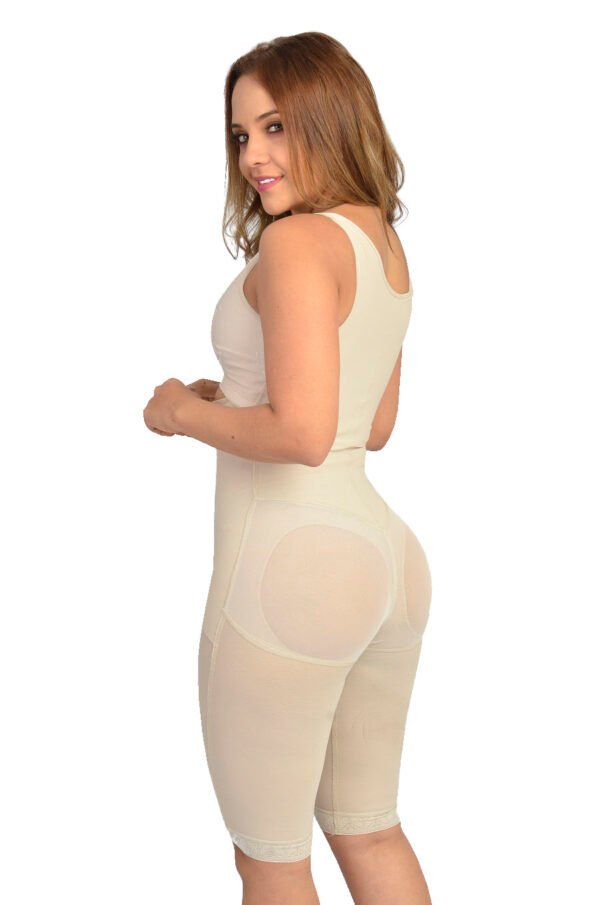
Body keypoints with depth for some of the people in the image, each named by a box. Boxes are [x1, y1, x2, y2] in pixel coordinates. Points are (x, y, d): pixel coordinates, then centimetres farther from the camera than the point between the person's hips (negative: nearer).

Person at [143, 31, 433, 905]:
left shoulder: (297, 243, -15)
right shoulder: (386, 243, 11)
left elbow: (303, 433, -25)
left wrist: (187, 413, -9)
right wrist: (230, 395, 17)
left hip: (290, 569, -9)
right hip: (386, 560, 9)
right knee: (370, 833, 24)